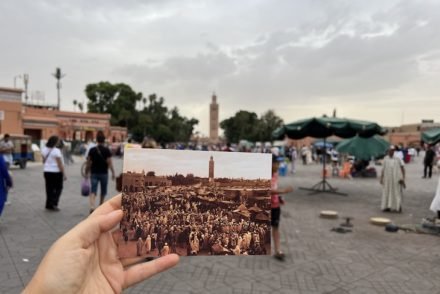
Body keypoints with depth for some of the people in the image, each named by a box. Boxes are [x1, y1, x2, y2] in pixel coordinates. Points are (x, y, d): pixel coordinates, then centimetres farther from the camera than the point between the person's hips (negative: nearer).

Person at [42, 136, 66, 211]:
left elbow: (43, 161, 16)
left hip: (47, 171, 7)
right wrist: (64, 174, -13)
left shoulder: (44, 150, 5)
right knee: (58, 188, 7)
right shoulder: (56, 151, -18)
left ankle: (49, 205, 17)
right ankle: (53, 204, -2)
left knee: (49, 188, 13)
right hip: (56, 172, -7)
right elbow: (60, 164, -17)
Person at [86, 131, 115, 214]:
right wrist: (113, 173, -6)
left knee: (93, 191, -1)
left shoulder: (92, 150, 0)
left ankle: (92, 207, -20)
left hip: (94, 173, 2)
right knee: (103, 191, 16)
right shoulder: (107, 150, -8)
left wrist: (87, 172, 12)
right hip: (104, 173, -2)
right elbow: (109, 163, -11)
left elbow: (89, 163, 3)